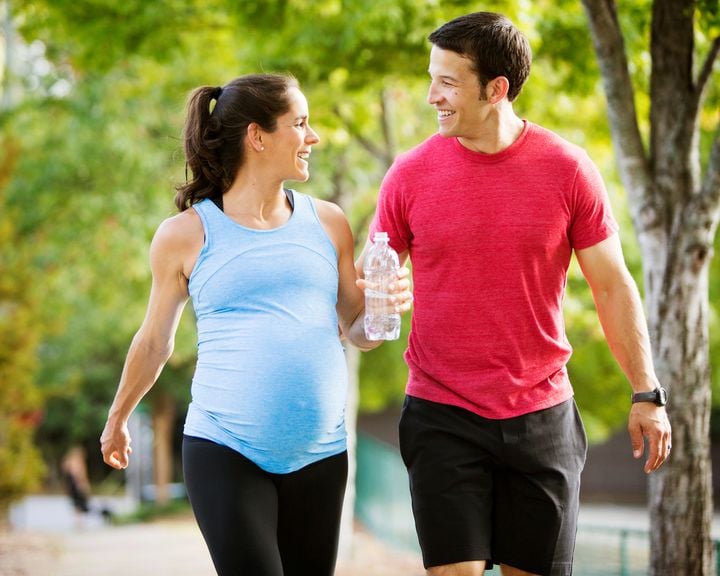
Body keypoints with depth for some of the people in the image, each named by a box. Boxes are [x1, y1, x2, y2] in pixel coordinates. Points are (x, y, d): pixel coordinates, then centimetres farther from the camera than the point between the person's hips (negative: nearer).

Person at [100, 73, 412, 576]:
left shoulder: (328, 223, 10)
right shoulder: (186, 236, 1)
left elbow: (357, 333, 17)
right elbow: (155, 344, 15)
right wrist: (118, 418, 24)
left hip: (319, 454, 3)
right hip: (224, 453, -3)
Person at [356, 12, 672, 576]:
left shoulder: (568, 170, -4)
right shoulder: (411, 174, -3)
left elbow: (613, 285, 3)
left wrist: (647, 394, 1)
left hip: (542, 417, 1)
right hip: (442, 418, -1)